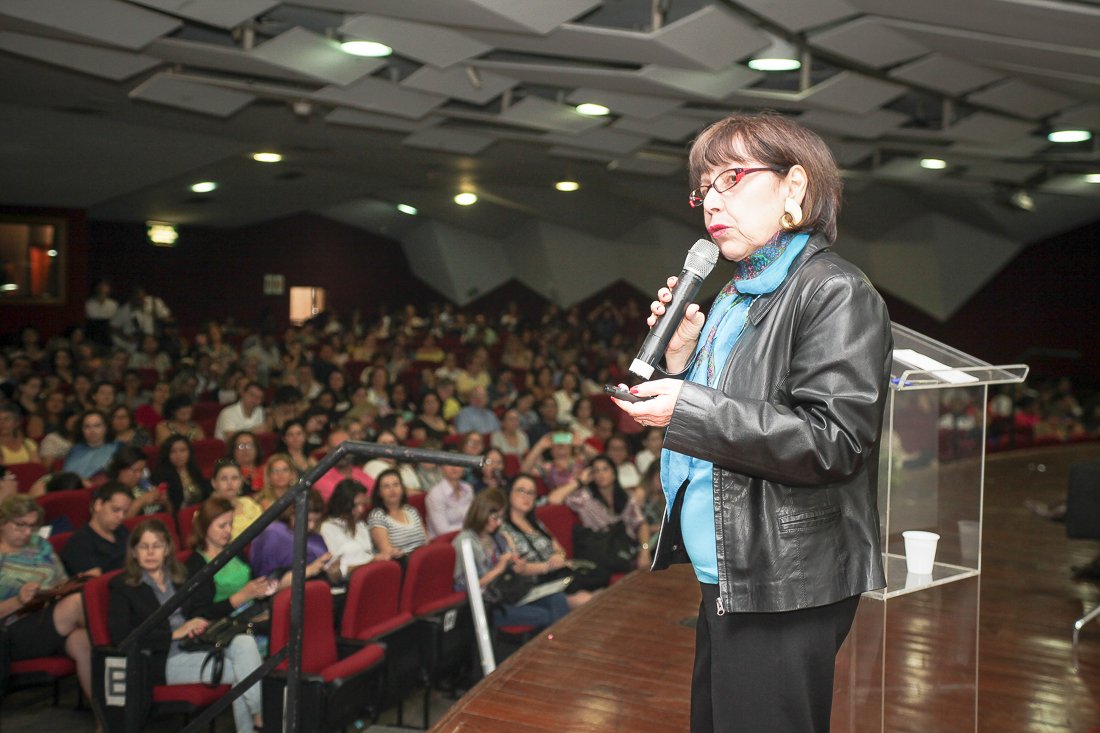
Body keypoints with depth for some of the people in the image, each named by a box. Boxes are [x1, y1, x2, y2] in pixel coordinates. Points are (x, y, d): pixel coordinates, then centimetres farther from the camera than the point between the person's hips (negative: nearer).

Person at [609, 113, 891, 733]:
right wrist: (681, 356, 3)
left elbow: (833, 443, -23)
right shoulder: (736, 298, 15)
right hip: (727, 579, 9)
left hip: (784, 594, -9)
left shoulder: (835, 293, -13)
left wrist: (689, 409, -23)